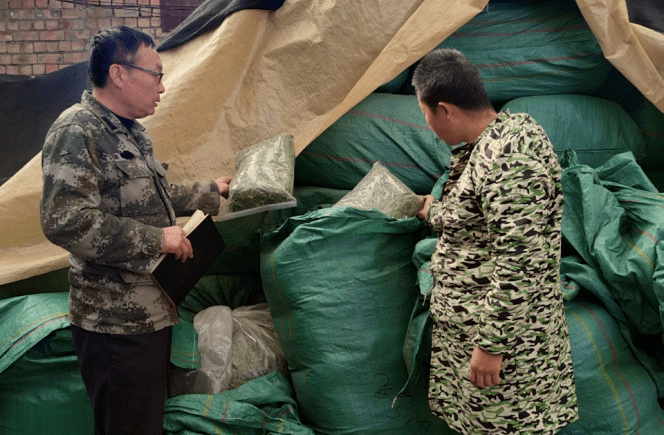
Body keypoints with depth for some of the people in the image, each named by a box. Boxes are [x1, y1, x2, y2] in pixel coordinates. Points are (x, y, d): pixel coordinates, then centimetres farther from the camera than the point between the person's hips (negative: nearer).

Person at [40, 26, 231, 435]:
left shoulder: (133, 132, 14)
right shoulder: (76, 131, -17)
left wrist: (210, 191, 30)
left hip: (153, 311, 10)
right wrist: (155, 238, -23)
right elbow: (65, 222, -27)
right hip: (118, 326, -9)